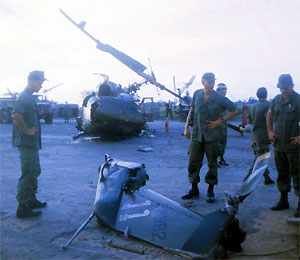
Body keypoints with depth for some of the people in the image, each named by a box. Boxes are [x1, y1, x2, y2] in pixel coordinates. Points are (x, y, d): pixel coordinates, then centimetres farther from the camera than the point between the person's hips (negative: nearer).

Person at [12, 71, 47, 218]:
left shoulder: (29, 97, 15)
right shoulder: (24, 97, -17)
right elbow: (16, 115, -33)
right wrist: (27, 130, -23)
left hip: (31, 143, 10)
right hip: (26, 142, -10)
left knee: (34, 171, 19)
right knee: (28, 174, -6)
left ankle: (32, 200, 31)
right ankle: (23, 208, 2)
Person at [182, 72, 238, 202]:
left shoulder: (219, 98, -4)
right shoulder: (197, 94, 3)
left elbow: (234, 111, 4)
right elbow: (191, 110, 15)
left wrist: (220, 121, -6)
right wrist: (186, 126, 9)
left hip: (212, 136, -2)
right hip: (196, 135, 2)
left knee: (212, 164, 5)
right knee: (193, 162, 5)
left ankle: (210, 191, 18)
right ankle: (194, 189, 21)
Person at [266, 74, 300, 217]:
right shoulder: (277, 99, 8)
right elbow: (270, 114, 22)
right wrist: (270, 131, 12)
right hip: (278, 144, 6)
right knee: (282, 174, 15)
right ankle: (283, 200, 27)